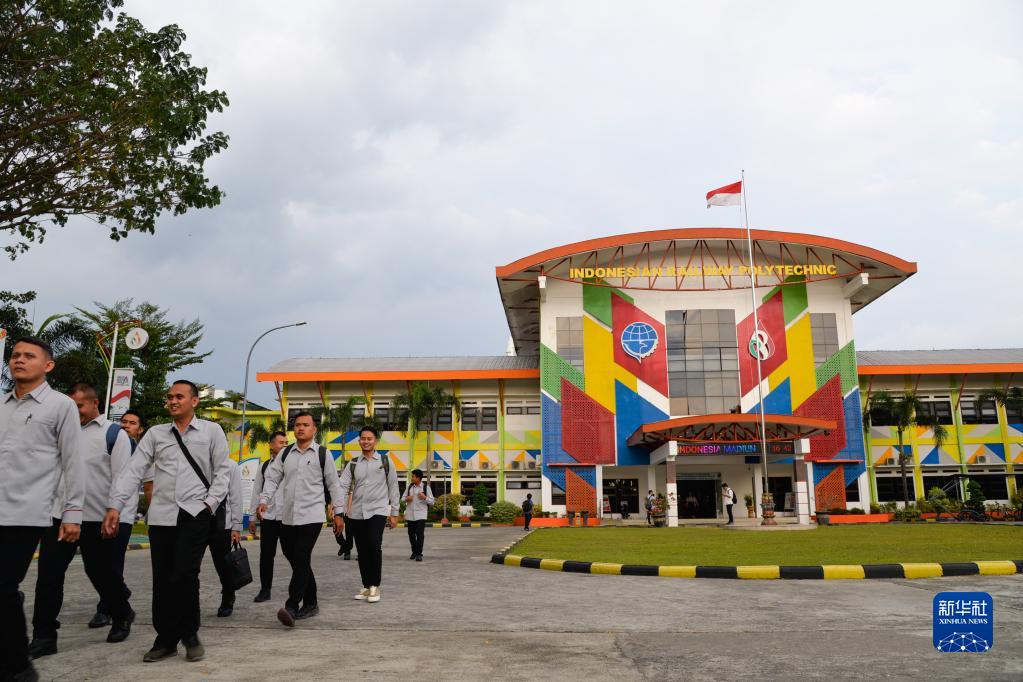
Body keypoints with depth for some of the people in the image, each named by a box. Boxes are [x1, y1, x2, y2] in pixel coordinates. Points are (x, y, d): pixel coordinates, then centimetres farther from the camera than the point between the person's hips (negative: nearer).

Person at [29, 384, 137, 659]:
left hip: (98, 519, -4)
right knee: (48, 574, 0)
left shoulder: (114, 434, -5)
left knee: (101, 573, 10)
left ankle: (122, 616, 34)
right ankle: (43, 636, 10)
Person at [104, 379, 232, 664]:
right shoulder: (155, 434, 12)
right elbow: (133, 471, 5)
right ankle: (166, 639, 19)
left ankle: (190, 635, 9)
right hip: (161, 514, 3)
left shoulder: (212, 431, 5)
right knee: (162, 579, 5)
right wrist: (115, 506, -5)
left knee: (184, 575, -11)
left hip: (196, 513, -3)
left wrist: (211, 504, -6)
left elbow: (223, 470, 5)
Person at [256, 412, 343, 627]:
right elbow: (272, 478, 10)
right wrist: (264, 500, -7)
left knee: (301, 561, -14)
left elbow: (333, 484, 4)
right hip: (288, 517, 5)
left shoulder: (323, 454, 2)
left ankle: (291, 607, -14)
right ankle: (310, 604, 22)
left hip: (311, 516, -5)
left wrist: (338, 513, 2)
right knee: (297, 561, 10)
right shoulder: (285, 453, 12)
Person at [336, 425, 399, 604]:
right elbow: (343, 486, -1)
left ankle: (375, 586, -7)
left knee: (374, 545, -19)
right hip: (356, 513, 3)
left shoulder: (385, 462, 3)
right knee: (362, 550, 7)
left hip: (378, 511, -3)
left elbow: (393, 488, 5)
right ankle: (366, 586, 19)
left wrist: (394, 513, 2)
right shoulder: (352, 464, 8)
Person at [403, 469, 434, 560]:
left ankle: (419, 554, -5)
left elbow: (432, 501, 2)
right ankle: (414, 552, 24)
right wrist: (406, 499, -6)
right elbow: (403, 498, 16)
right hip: (410, 515, 4)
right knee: (411, 534, 9)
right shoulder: (409, 487, 10)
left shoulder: (426, 488, 0)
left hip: (420, 515, -4)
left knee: (420, 534, -10)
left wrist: (424, 497, -16)